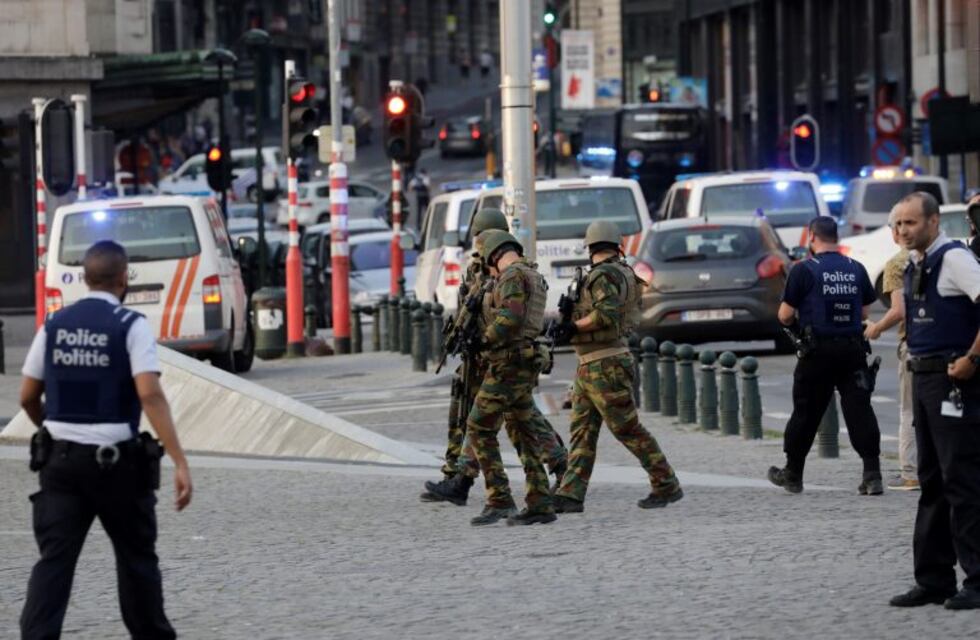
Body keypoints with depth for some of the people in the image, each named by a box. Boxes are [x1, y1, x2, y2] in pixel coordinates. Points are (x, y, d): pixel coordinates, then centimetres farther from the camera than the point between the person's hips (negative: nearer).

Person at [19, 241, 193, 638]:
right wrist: (179, 462, -23)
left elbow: (28, 397, 10)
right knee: (136, 556, 15)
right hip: (116, 461, -3)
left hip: (59, 458, 3)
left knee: (55, 559, -2)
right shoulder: (130, 326, -8)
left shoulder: (55, 325, 5)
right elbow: (150, 395, -20)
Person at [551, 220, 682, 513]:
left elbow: (607, 314, -29)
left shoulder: (605, 275, -15)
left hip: (606, 365, -10)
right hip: (589, 367, 10)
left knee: (627, 429, -4)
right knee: (582, 432, 3)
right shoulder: (622, 273, 13)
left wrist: (574, 327, -22)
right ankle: (570, 495, -2)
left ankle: (667, 486, 4)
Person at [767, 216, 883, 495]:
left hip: (818, 351, -3)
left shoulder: (804, 270, -7)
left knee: (806, 413, 8)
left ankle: (792, 474, 21)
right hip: (852, 349, 3)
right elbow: (864, 313, 12)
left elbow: (785, 315, -6)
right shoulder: (856, 270, 6)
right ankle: (872, 476, -10)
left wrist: (795, 318, 16)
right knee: (860, 410, -1)